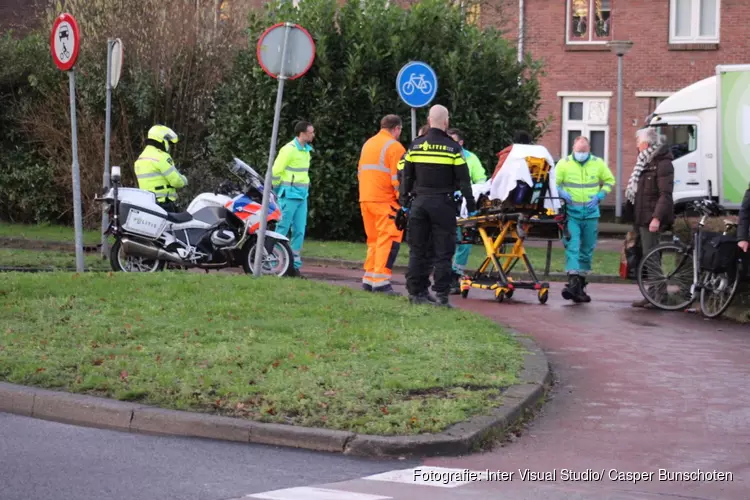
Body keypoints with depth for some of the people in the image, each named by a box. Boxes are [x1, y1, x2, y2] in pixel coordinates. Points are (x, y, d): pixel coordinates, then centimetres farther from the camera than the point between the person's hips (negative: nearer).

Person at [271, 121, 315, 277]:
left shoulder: (306, 150, 13)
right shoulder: (289, 149, -13)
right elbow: (275, 171, -12)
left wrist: (304, 189, 17)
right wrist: (278, 190, -3)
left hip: (302, 196, 8)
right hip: (289, 195, -8)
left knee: (299, 231, 6)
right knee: (282, 229, -4)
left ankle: (295, 264, 11)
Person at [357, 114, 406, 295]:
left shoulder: (368, 144, 17)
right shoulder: (394, 147, -8)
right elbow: (398, 178, -14)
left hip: (365, 198, 8)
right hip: (385, 200, -8)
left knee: (373, 240, 14)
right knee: (389, 239, -8)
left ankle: (369, 279, 13)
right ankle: (381, 281, -16)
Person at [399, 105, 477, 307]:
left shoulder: (414, 146, 5)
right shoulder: (452, 148, -5)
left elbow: (406, 177, 9)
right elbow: (463, 179, -5)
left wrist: (404, 201, 17)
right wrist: (470, 205, 2)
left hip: (419, 202, 3)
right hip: (442, 204, -3)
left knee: (417, 249, 10)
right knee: (442, 251, 0)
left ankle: (416, 292, 12)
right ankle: (441, 295, -3)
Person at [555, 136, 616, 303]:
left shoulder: (598, 163, 4)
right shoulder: (564, 163, -1)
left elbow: (609, 181, 14)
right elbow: (554, 184, 5)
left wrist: (599, 196, -2)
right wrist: (562, 193, -15)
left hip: (591, 214, 3)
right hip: (571, 213, -3)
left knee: (587, 250, 9)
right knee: (572, 247, -15)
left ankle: (581, 284, 20)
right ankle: (572, 282, -22)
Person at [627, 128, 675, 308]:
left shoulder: (662, 164, -12)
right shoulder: (645, 162, 18)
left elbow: (666, 195, -19)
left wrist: (657, 218, -27)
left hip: (652, 219, -10)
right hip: (641, 218, 10)